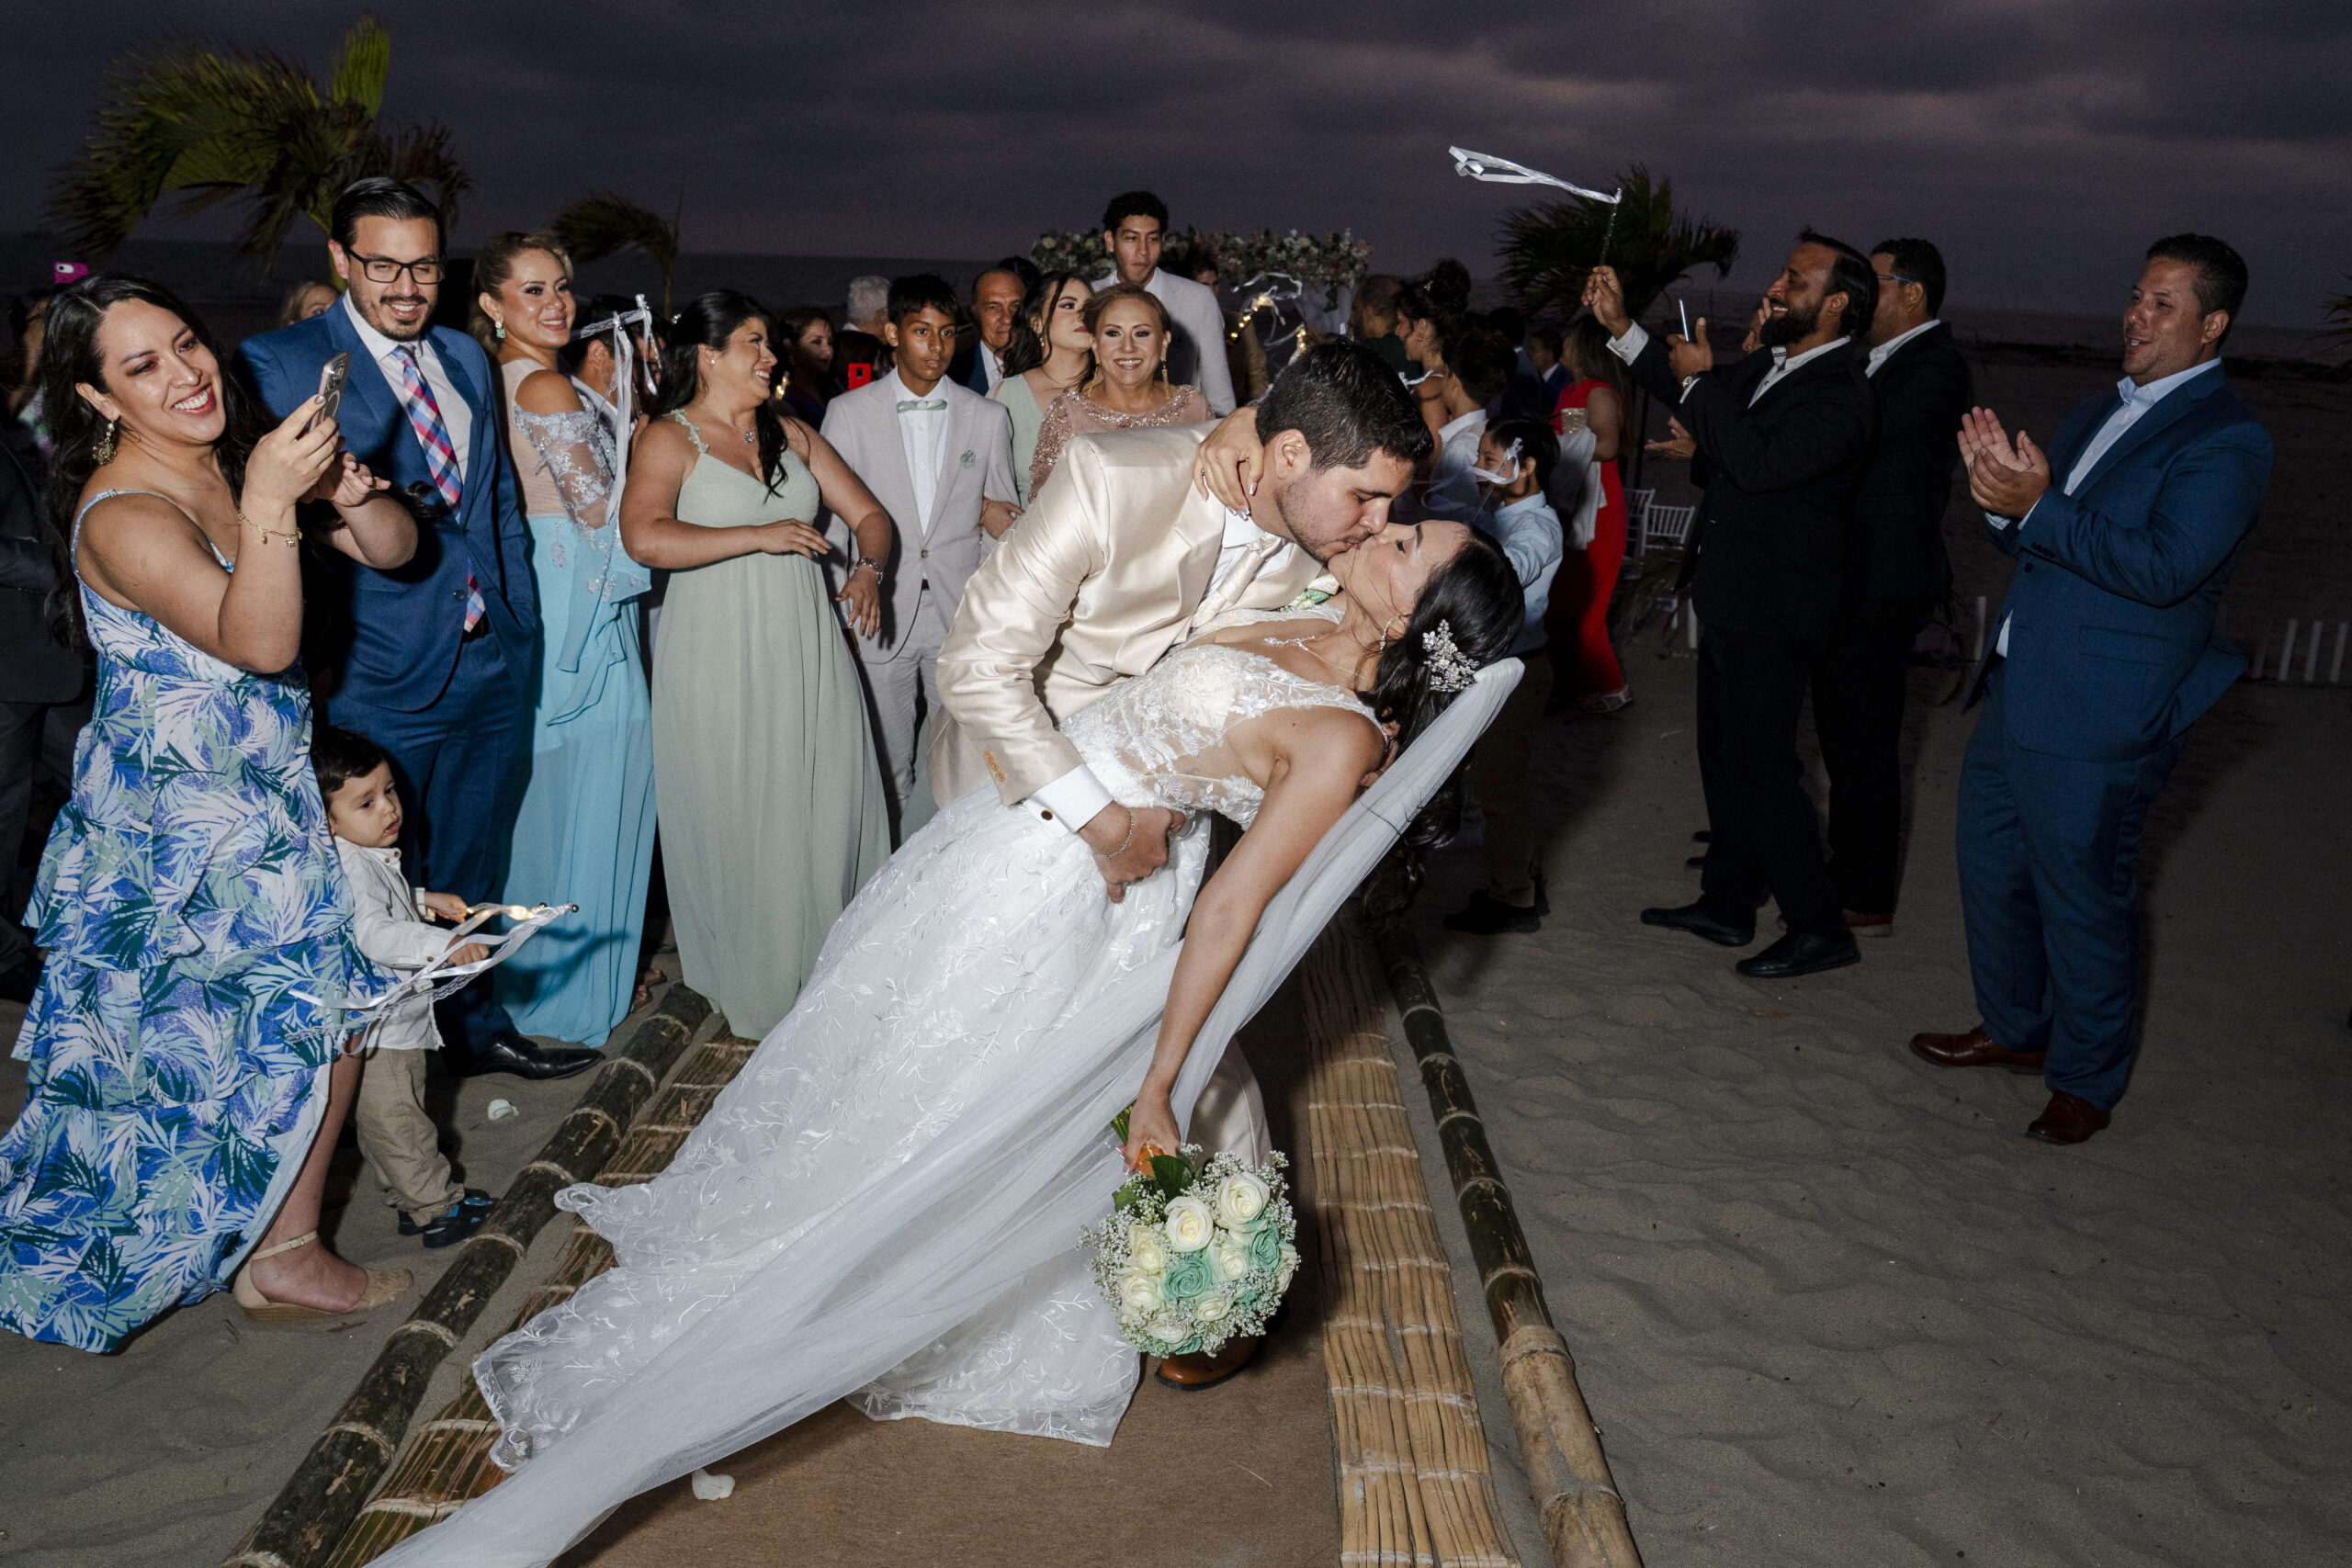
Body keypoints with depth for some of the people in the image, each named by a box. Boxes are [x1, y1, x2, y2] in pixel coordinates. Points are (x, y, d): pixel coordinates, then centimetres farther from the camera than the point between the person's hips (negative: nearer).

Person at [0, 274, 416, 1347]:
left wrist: (346, 490, -18)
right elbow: (261, 641, -31)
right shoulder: (123, 515, -20)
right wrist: (269, 504, -42)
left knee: (331, 1011, 11)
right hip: (181, 825, -8)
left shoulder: (239, 461, 3)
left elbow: (394, 549, 3)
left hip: (269, 796, 8)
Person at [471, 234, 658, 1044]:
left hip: (531, 597, 9)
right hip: (580, 605, -9)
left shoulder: (497, 378, 9)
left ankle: (529, 967, 31)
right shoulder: (550, 387, -19)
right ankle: (588, 984, 14)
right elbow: (599, 511, -17)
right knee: (590, 793, 2)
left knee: (538, 789, 18)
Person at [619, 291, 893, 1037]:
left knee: (825, 804, 6)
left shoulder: (791, 434, 12)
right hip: (723, 658, -5)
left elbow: (869, 513, 13)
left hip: (807, 647, 5)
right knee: (741, 820, 3)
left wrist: (868, 568, -8)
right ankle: (753, 983, 16)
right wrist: (760, 536, -21)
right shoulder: (670, 439, -5)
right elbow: (644, 536, -23)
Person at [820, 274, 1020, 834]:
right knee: (888, 771, 6)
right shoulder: (849, 413, 2)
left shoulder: (989, 417, 6)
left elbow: (1004, 524, 9)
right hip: (882, 617, -1)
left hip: (963, 618, 1)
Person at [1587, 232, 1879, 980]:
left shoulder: (1840, 398, -20)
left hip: (1775, 617, -10)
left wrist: (1701, 379, -22)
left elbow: (1758, 461, -32)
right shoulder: (1770, 365, 8)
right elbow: (1688, 387, 23)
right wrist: (1622, 327, 13)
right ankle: (1726, 904, 31)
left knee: (1761, 764, -5)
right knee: (1724, 757, 17)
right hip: (1732, 603, 10)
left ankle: (1818, 926, 7)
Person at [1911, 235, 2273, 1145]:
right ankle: (2016, 1028, 38)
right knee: (1991, 862, 18)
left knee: (2082, 897, 3)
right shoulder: (2099, 414, 14)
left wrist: (2038, 508, -26)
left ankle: (2088, 1079, 22)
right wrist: (2002, 497, -7)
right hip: (2019, 688, 8)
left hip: (2098, 716, -8)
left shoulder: (2226, 440, -12)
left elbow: (2164, 568, -24)